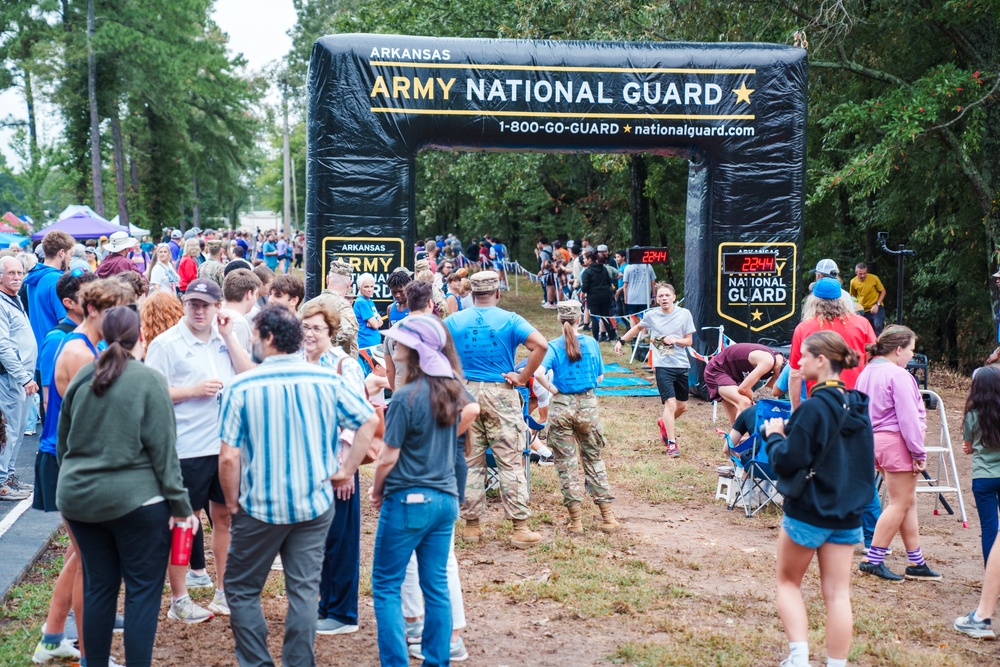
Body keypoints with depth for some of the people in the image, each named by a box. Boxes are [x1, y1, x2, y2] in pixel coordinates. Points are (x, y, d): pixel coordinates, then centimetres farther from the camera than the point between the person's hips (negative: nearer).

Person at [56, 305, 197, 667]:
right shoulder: (149, 381, -10)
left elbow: (62, 443, 13)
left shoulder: (81, 378, 4)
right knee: (143, 590, 3)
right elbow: (163, 450, -11)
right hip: (136, 499, -5)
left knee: (98, 586, 14)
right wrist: (181, 506, -6)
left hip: (79, 498, 5)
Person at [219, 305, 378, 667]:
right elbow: (369, 421, 4)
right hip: (315, 505, 3)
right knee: (304, 590, 10)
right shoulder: (328, 380, -4)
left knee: (242, 590, 14)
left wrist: (233, 503, 1)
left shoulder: (241, 387, -12)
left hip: (260, 508, -3)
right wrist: (346, 469, 10)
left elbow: (229, 457, -13)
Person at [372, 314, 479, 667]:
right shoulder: (452, 385, 1)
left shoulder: (406, 397, -19)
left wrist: (376, 492, 1)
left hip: (408, 501, -7)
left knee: (386, 586, 6)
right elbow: (472, 410, 24)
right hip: (445, 498, 7)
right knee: (436, 586, 13)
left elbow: (388, 457, -15)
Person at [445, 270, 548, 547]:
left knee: (470, 461, 9)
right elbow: (540, 344, -16)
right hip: (501, 393, -2)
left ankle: (471, 525, 15)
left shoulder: (454, 321, 5)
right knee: (510, 462, 0)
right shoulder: (509, 320, -3)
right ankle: (520, 529, 1)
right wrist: (523, 378, -9)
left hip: (464, 393, 2)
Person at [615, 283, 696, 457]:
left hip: (682, 365, 3)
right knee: (670, 403, -17)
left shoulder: (684, 314, -2)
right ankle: (671, 444, -11)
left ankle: (664, 423, 45)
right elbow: (638, 328, 20)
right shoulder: (651, 315, -2)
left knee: (682, 406, 14)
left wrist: (675, 340, -18)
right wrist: (621, 341, 16)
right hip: (662, 366, -3)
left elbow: (689, 341, 1)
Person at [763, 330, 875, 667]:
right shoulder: (857, 405, 5)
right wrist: (790, 432, 9)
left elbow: (787, 461, -20)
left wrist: (774, 435, -2)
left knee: (788, 582, 13)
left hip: (808, 513, -6)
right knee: (838, 593, 8)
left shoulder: (815, 406, -19)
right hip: (848, 514, 6)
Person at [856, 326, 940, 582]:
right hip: (897, 443, -10)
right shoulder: (898, 375, -16)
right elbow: (908, 418, -19)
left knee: (908, 502, 16)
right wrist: (918, 453, -14)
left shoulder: (867, 373, 12)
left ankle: (916, 562, 19)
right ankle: (873, 559, 0)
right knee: (899, 504, 0)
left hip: (875, 441, 10)